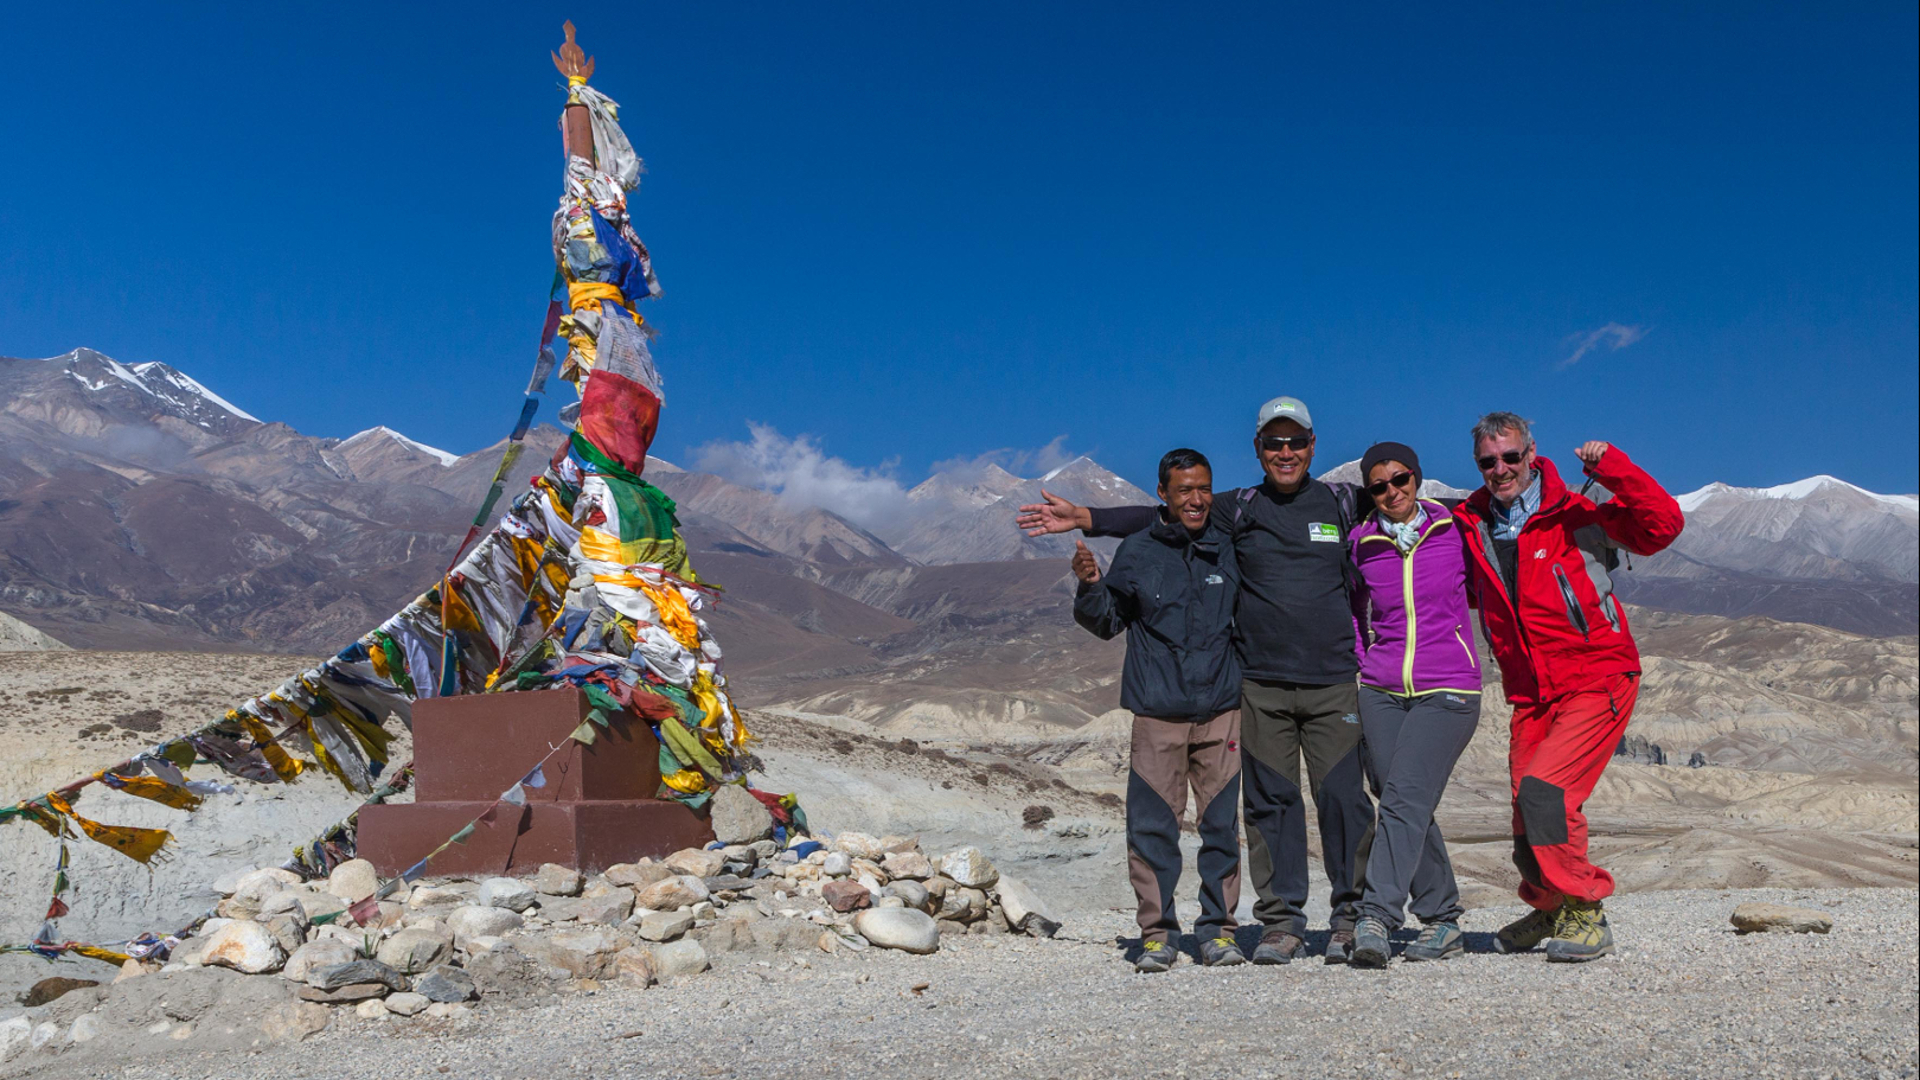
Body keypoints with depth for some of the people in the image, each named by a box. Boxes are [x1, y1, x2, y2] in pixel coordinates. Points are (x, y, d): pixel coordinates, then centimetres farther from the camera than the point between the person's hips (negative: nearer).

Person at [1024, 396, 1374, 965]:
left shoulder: (1343, 503, 9)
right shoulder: (1239, 509, 9)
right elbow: (1157, 519, 5)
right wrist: (1083, 518, -2)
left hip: (1333, 682, -1)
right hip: (1261, 684, 1)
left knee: (1342, 796, -2)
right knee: (1270, 801, 3)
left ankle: (1351, 919, 12)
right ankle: (1282, 922, 12)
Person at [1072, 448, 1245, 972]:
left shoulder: (1228, 548, 8)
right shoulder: (1137, 551, 3)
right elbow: (1107, 622, 8)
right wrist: (1090, 586, -9)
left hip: (1221, 709, 2)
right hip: (1157, 712, -2)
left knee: (1222, 824, 5)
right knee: (1152, 824, -2)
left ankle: (1218, 928, 17)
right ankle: (1157, 932, 10)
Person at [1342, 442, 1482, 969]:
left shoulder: (1454, 530, 1)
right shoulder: (1362, 544, 7)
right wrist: (1358, 666, 14)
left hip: (1447, 690, -3)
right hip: (1381, 692, 3)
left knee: (1404, 797, -17)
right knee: (1406, 806, 3)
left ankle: (1377, 917, -21)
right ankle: (1444, 921, 15)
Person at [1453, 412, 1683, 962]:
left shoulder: (1575, 515, -6)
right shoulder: (1471, 525, 7)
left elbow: (1663, 525, -14)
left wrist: (1611, 467, -23)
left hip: (1597, 681, -5)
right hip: (1530, 696, 5)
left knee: (1542, 789, -22)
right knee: (1529, 831, 7)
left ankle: (1584, 913, -4)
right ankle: (1547, 907, 36)